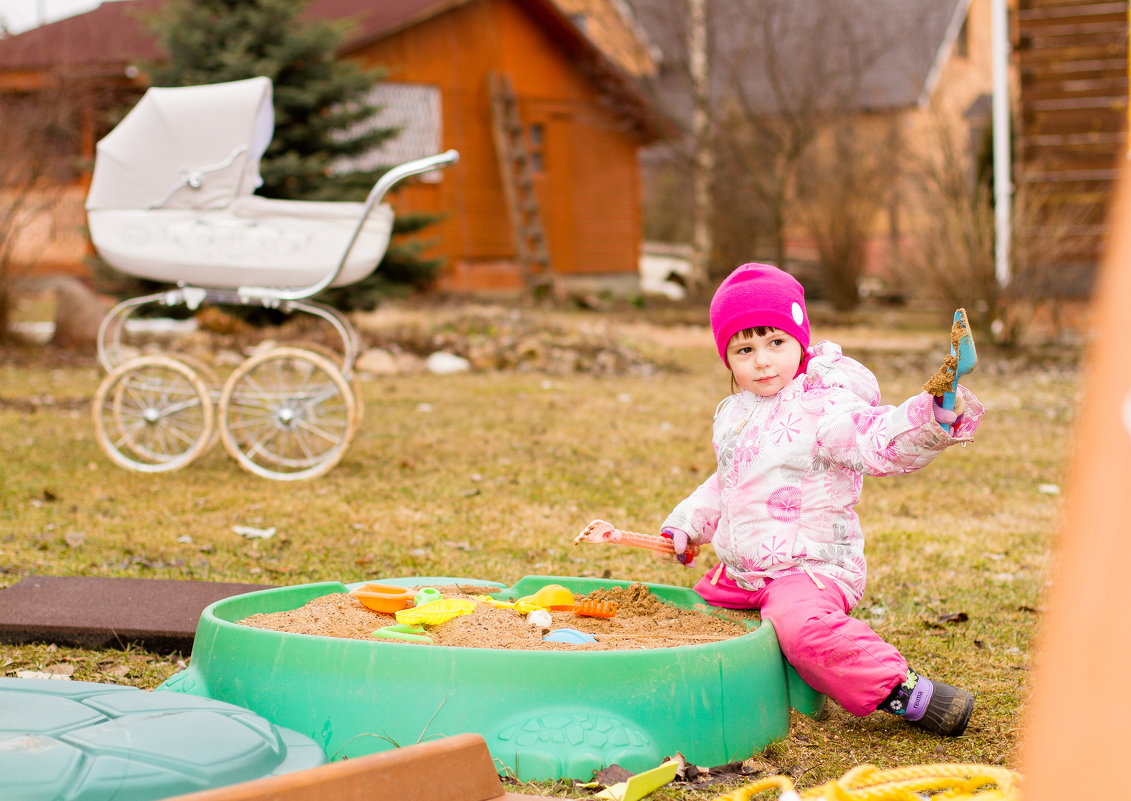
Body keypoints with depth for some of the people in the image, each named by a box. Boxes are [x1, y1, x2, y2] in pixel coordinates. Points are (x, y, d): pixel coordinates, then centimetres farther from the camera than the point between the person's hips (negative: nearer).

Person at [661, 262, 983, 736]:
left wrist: (932, 418, -48)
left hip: (811, 567, -9)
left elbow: (879, 441, -31)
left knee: (800, 622, -38)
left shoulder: (821, 408, -14)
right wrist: (686, 524, 22)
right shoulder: (734, 414, 12)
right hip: (740, 572, 10)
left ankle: (903, 690, -27)